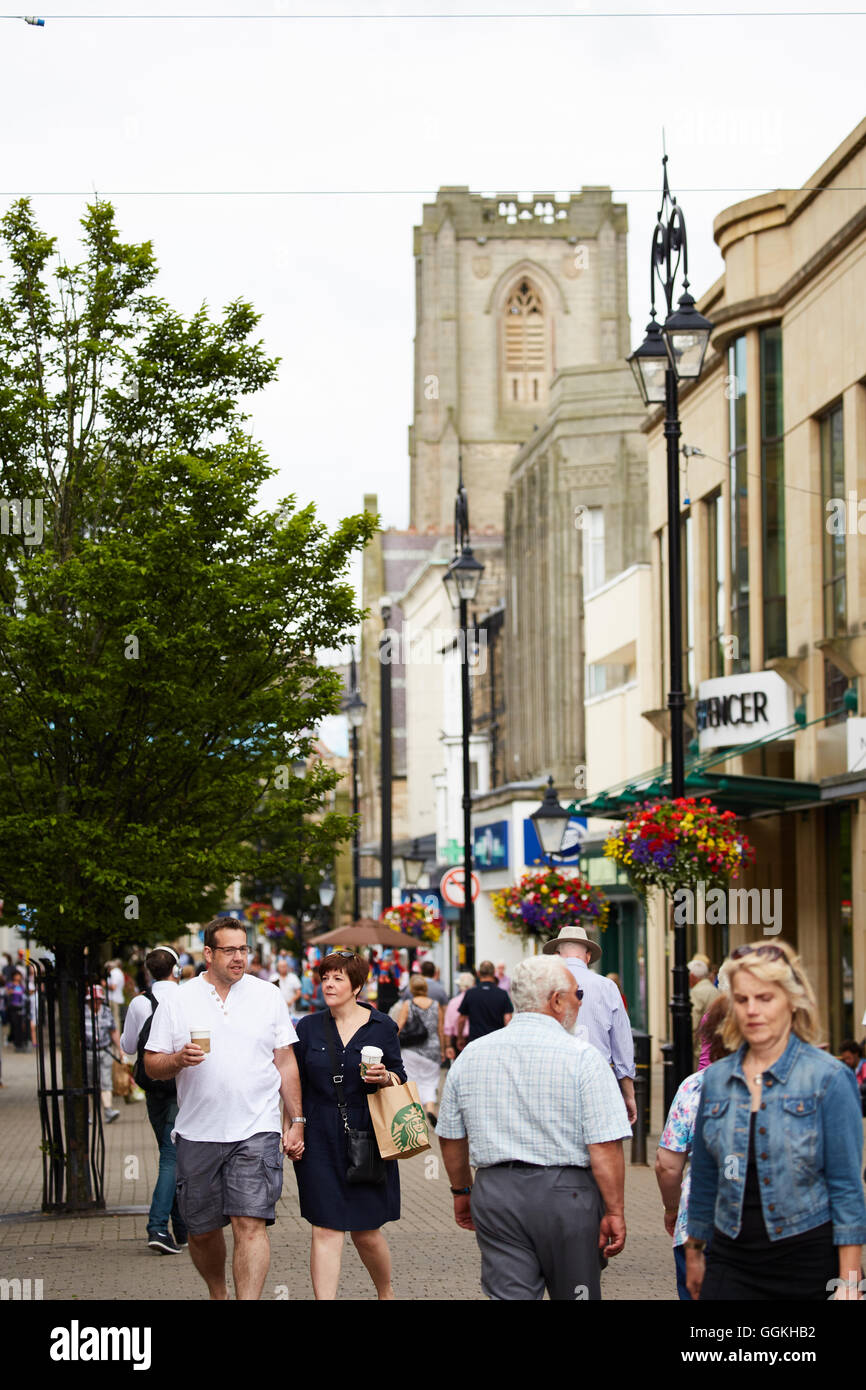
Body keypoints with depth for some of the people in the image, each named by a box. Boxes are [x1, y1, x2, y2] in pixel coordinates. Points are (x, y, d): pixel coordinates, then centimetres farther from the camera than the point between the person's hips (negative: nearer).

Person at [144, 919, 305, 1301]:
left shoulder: (267, 995, 7)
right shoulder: (177, 1001, 5)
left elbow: (286, 1062, 10)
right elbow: (152, 1066, 5)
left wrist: (296, 1122, 6)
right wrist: (178, 1059, -17)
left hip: (255, 1130, -1)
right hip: (197, 1135, 1)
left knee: (250, 1224, -14)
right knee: (202, 1230, 10)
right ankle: (218, 1295, 34)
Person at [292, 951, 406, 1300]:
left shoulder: (382, 1026, 3)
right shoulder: (309, 1028, 6)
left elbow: (400, 1080, 7)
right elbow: (296, 1084, 11)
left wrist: (384, 1078, -15)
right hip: (320, 1140, 1)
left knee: (365, 1232, 6)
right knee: (325, 1230, -6)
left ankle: (386, 1291, 32)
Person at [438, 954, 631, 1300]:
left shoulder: (471, 1055, 7)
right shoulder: (582, 1057, -8)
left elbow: (450, 1136, 14)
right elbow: (605, 1146, -14)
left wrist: (461, 1191, 27)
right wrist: (614, 1212, -8)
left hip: (494, 1194, 4)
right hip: (566, 1194, -3)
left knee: (508, 1294, 1)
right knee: (575, 1294, 12)